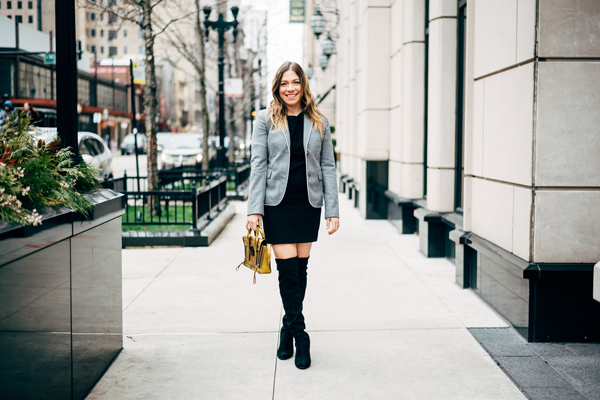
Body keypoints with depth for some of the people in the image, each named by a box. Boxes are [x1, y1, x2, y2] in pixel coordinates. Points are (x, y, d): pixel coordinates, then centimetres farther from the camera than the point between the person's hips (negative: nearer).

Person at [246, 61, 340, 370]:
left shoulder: (318, 122, 7)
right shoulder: (266, 119, 2)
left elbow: (328, 167, 7)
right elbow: (258, 165, -2)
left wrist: (333, 210, 0)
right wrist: (254, 209, -9)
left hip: (309, 204, 2)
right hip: (277, 204, -2)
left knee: (301, 268, 8)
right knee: (288, 269, -5)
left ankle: (288, 329, 24)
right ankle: (299, 334, 4)